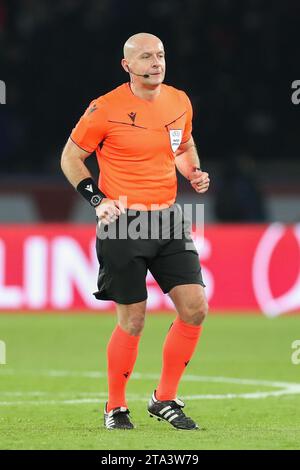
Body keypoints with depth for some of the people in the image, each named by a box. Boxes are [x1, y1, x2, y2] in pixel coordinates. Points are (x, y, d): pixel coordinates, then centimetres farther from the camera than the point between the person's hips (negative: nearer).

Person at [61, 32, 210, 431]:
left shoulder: (179, 102, 6)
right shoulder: (106, 109, -9)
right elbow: (71, 156, 1)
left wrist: (195, 172, 5)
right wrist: (97, 199, -9)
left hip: (168, 219, 5)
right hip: (123, 222, -5)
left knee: (195, 308, -3)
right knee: (133, 320, -3)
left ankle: (165, 399, 12)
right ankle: (115, 408, 16)